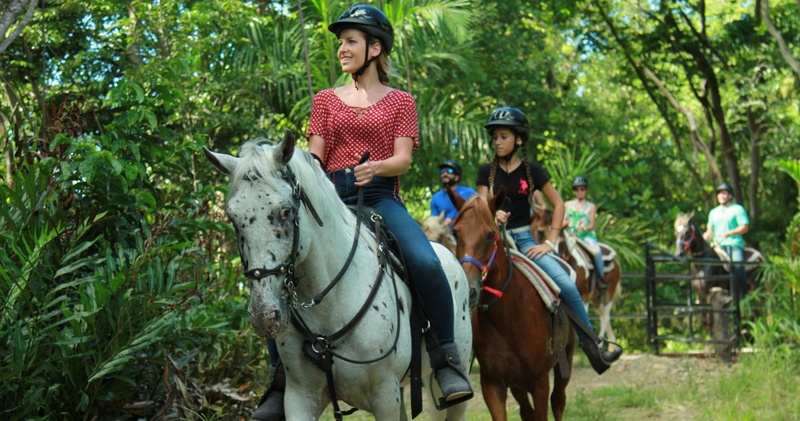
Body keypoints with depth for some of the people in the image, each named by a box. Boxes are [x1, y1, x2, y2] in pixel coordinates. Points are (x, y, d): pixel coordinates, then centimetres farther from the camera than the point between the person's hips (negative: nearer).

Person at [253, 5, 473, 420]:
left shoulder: (400, 102, 12)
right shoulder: (326, 100, 19)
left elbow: (403, 159, -1)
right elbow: (315, 156, 9)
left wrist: (376, 167, -23)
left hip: (381, 198, -2)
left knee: (426, 263, -32)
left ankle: (446, 359, -17)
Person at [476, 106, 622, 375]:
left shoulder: (532, 171, 5)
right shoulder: (486, 171, 7)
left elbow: (558, 204, 8)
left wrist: (550, 242, -1)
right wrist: (493, 216, -26)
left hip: (524, 239, -1)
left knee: (566, 284, -20)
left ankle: (591, 347, -8)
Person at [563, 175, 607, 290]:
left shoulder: (591, 206, 10)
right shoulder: (567, 205, 14)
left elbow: (592, 225, 1)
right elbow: (562, 223, 10)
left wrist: (585, 228, -21)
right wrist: (566, 224, -14)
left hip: (587, 235, -2)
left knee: (596, 251, -33)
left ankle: (600, 278, -16)